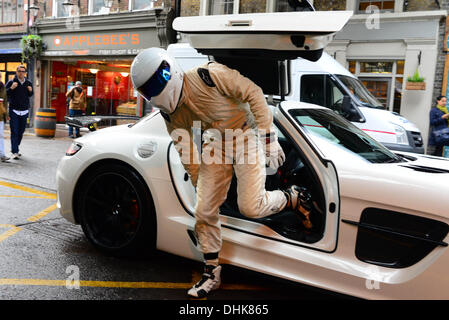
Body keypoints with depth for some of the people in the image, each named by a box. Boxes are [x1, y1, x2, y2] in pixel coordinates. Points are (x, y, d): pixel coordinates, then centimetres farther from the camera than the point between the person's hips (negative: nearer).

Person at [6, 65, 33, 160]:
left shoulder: (29, 83, 9)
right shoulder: (11, 82, -2)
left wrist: (30, 91, -1)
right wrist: (11, 88, -21)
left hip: (24, 111, 4)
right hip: (14, 111, -4)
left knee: (21, 132, 10)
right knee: (14, 132, -8)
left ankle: (14, 149, 26)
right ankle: (15, 152, -9)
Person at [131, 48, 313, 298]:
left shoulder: (209, 76, -27)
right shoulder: (171, 113, -7)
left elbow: (254, 94, -20)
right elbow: (186, 151, 5)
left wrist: (270, 140, -19)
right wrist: (198, 183, 10)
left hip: (247, 134, -5)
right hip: (217, 143, 6)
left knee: (250, 207, -17)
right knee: (204, 211, 0)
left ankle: (296, 198, 13)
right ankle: (212, 273, 16)